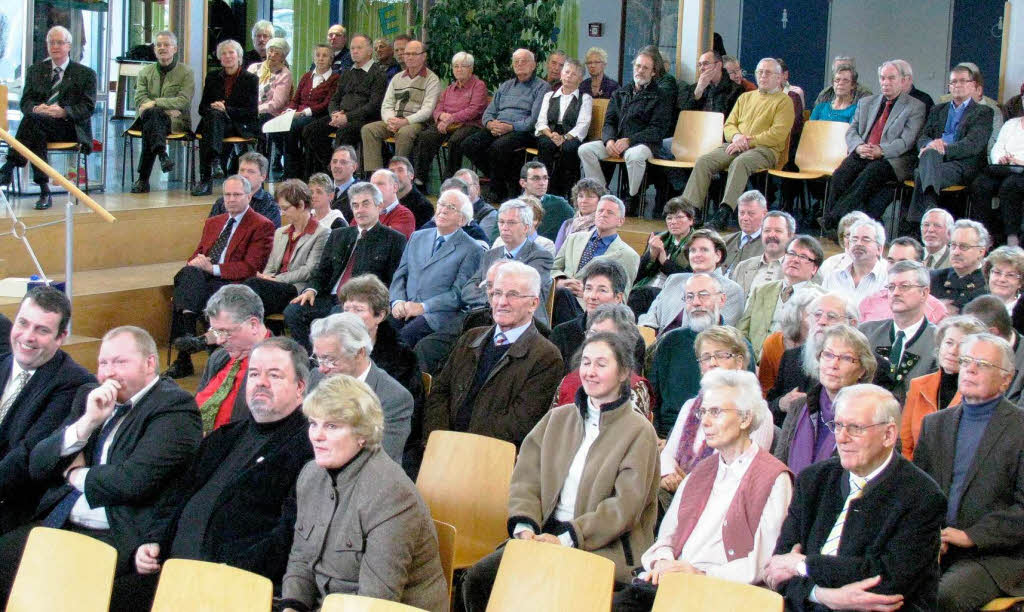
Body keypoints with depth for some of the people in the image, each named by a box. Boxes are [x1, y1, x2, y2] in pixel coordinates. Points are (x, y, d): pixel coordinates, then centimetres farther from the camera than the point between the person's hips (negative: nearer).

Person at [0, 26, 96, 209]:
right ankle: (44, 190, -41)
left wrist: (64, 112, -24)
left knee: (31, 121, -33)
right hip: (41, 125, 3)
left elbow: (88, 107, -3)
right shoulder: (35, 71, 19)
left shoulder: (86, 74, 8)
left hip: (71, 127, -3)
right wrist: (36, 109, -18)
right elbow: (25, 103, 9)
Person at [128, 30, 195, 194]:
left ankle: (143, 179, -42)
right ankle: (162, 154, -57)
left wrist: (155, 103, -18)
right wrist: (166, 109, -14)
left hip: (176, 121, -2)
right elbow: (140, 100, 3)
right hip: (147, 118, 2)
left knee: (150, 125, -35)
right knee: (152, 112, -37)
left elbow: (183, 101, -7)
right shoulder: (145, 72, 18)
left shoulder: (186, 72, 9)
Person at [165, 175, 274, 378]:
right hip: (199, 278, 6)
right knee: (189, 272, -30)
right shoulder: (213, 223, 26)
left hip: (231, 283, -5)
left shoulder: (261, 226, 3)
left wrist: (213, 268, -15)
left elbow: (250, 267, -6)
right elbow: (197, 254, 24)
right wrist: (195, 262, -2)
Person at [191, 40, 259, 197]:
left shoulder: (250, 79, 8)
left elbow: (251, 112, -2)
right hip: (214, 121, 3)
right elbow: (202, 108, 16)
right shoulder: (212, 77, 19)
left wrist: (226, 110, -15)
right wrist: (213, 108, -9)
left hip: (240, 126, -3)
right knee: (213, 113, -35)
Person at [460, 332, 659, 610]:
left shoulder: (639, 431, 1)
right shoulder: (558, 418, 18)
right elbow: (526, 479, 11)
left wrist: (566, 538, -18)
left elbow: (626, 506, -9)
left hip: (604, 546, -5)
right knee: (478, 576, -18)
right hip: (546, 534, 5)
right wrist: (525, 528, -9)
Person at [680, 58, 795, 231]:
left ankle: (724, 214, -45)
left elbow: (777, 134, -7)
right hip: (737, 146, 6)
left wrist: (748, 141, -12)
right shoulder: (745, 97, 26)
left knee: (739, 163, -38)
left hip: (765, 149, -6)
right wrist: (736, 136, -4)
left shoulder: (783, 101, 6)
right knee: (703, 161, -20)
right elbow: (729, 125, 21)